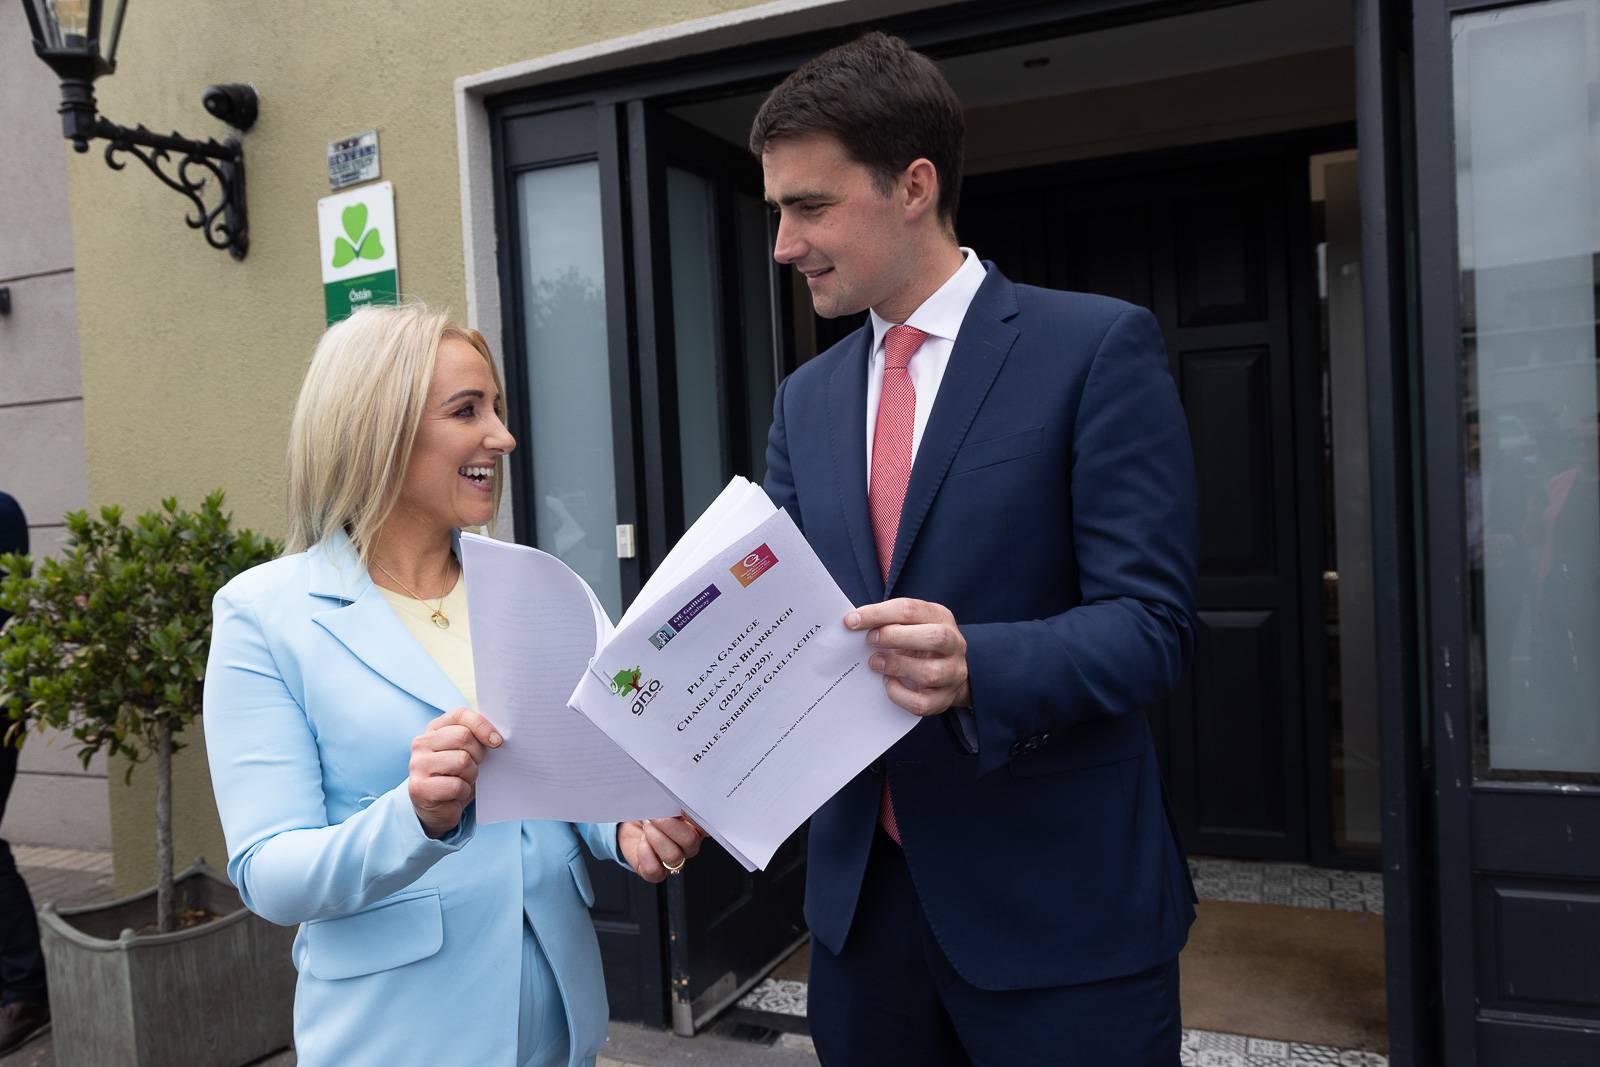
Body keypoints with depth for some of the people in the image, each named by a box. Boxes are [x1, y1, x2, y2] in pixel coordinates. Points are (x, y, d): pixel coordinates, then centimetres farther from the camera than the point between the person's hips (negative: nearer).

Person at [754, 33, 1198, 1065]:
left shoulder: (1098, 347, -9)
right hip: (860, 889, 5)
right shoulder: (806, 397, 8)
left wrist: (975, 667, -31)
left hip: (1057, 898, -5)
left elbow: (1151, 621, -14)